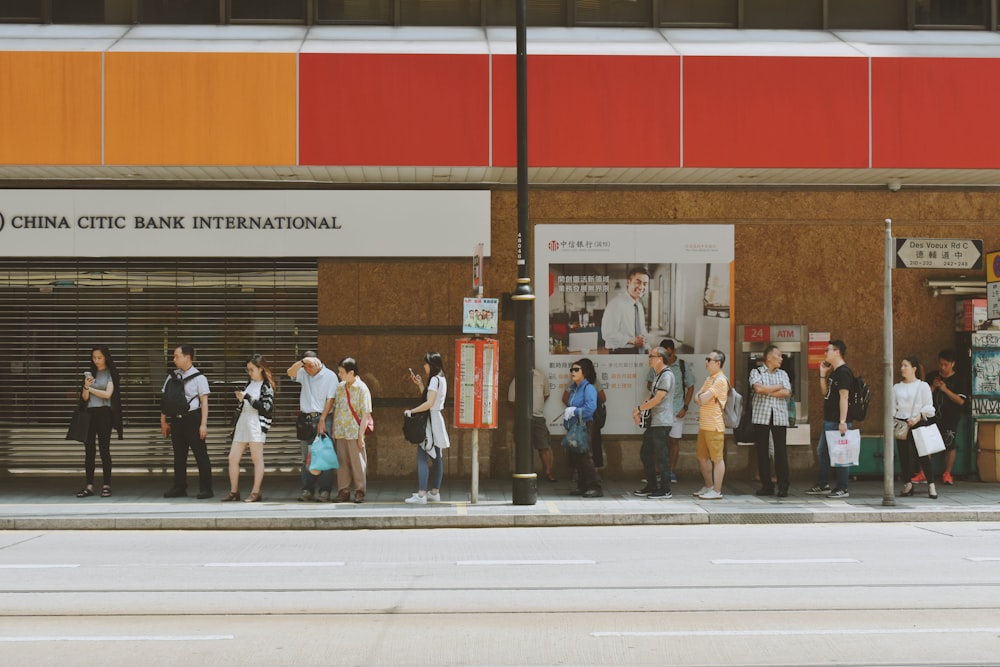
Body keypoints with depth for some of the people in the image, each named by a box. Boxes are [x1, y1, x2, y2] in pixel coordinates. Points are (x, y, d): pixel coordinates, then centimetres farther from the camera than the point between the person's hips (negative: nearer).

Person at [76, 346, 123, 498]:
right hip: (90, 414, 5)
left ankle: (106, 486, -1)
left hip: (104, 414, -5)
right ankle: (89, 487, 2)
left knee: (104, 450, -4)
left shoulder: (111, 374, 1)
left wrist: (91, 388, 0)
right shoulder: (90, 374, 13)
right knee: (89, 450, 2)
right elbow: (85, 397, 9)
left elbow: (108, 394, -8)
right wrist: (86, 387, -11)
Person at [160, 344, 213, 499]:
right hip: (176, 419, 5)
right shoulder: (173, 376, 10)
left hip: (193, 418, -5)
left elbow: (204, 402, -7)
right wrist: (163, 421, 12)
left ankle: (206, 489, 0)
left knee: (200, 454, -3)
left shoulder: (198, 377, -5)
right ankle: (179, 487, 19)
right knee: (179, 455, 11)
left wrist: (203, 424, -12)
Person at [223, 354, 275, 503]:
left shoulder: (266, 386, -4)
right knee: (232, 458, 3)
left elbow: (266, 407, -14)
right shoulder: (249, 384, 17)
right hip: (242, 424, 7)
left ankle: (256, 492, 3)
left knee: (257, 459, -2)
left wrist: (247, 397, -15)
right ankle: (234, 491, 10)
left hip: (256, 425, -7)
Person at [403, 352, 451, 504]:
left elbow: (429, 403, -21)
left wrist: (411, 411, -15)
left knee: (422, 456, -12)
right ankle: (435, 492, 17)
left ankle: (421, 495, -17)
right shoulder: (441, 379, 15)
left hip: (432, 421, -10)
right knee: (436, 457, 12)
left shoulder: (435, 379, -14)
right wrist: (420, 385, 15)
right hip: (437, 419, 10)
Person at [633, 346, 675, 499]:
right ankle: (651, 487, 22)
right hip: (653, 422, 10)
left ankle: (665, 490, -1)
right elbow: (650, 397, 18)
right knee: (645, 453, 14)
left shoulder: (667, 375, -14)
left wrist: (639, 408, -10)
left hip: (662, 422, -10)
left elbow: (657, 399, -19)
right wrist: (639, 410, 2)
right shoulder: (656, 376, 17)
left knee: (662, 456, -6)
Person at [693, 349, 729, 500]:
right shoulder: (709, 378, 18)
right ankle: (708, 486, 27)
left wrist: (700, 397, 2)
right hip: (704, 424, 10)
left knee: (717, 459, -3)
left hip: (714, 426, -10)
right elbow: (697, 398, 16)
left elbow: (703, 399, -18)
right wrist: (701, 398, -5)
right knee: (702, 458, 16)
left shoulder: (721, 380, -13)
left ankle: (717, 491, -1)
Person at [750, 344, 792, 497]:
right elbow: (758, 388, -13)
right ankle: (766, 486, 7)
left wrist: (767, 391, -6)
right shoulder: (756, 372, 7)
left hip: (780, 417, 1)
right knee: (762, 451, 0)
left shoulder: (783, 374, 16)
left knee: (781, 451, -5)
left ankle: (783, 487, -2)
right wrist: (778, 387, -2)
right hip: (761, 417, -1)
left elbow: (787, 392, 0)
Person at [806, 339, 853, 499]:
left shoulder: (843, 372, -15)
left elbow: (844, 397, -20)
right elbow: (825, 392, 21)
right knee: (822, 452, 16)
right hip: (829, 420, 11)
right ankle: (823, 485, 25)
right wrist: (823, 374, 10)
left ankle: (842, 489, 1)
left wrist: (842, 421, -25)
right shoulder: (833, 372, 16)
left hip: (837, 422, -11)